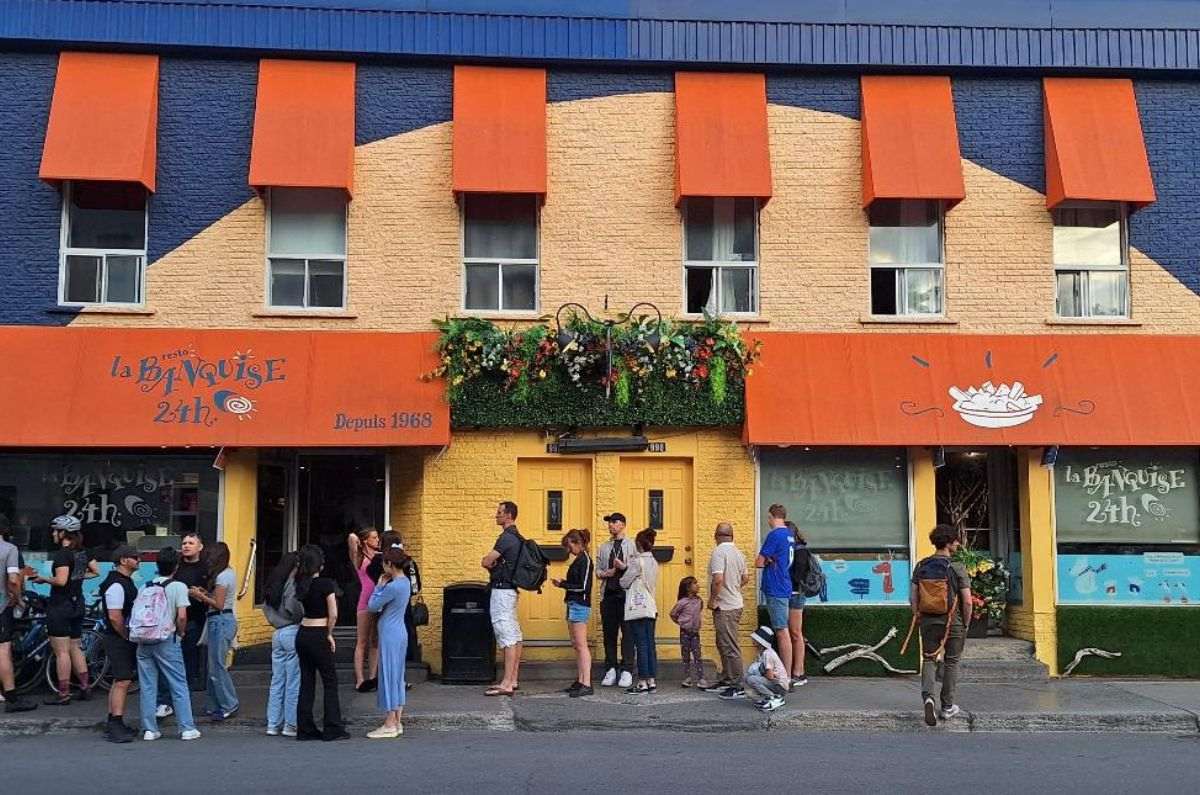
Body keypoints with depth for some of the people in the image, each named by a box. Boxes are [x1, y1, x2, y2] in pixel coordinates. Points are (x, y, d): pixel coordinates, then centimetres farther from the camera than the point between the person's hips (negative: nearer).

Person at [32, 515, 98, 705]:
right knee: (75, 648, 16)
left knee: (61, 652, -2)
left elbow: (61, 581, -24)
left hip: (60, 606, -8)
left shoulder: (62, 554, -16)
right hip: (78, 604, 8)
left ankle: (63, 693, 2)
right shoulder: (82, 552, 8)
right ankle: (85, 688, 18)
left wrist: (43, 579, -8)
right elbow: (96, 572, 13)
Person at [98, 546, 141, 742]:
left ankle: (113, 723, 22)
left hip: (124, 639, 11)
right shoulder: (116, 585, -19)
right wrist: (128, 637, -15)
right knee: (123, 681, -12)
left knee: (119, 681, 15)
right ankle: (115, 727, -11)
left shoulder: (126, 582, 15)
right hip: (118, 639, -11)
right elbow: (115, 617, -24)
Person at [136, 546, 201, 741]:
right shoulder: (178, 587, -7)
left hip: (144, 642, 4)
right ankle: (187, 728, 4)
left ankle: (149, 729, 12)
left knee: (147, 687, 9)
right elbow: (182, 616, -15)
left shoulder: (146, 586, 8)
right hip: (167, 642, -4)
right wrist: (180, 633, 1)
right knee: (179, 686, 3)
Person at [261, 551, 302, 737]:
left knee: (277, 680, 12)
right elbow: (292, 607, -22)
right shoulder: (293, 583, -13)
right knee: (294, 681, -1)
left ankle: (273, 724, 15)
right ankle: (290, 725, 3)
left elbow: (266, 607, 15)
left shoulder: (274, 585, 11)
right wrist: (304, 617, -6)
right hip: (293, 632, -8)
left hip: (277, 633, 8)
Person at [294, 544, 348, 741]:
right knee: (330, 682, 3)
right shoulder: (326, 584, -13)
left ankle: (305, 729, 12)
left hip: (302, 634, 6)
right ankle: (333, 730, 4)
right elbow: (333, 614, -13)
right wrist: (329, 634, 0)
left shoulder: (301, 583, 3)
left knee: (306, 681, 11)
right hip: (318, 636, -6)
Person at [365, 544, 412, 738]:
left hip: (390, 635, -9)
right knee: (397, 676, 13)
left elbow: (372, 606, -10)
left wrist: (379, 586, 0)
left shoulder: (393, 586, -21)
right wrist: (383, 586, 5)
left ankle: (390, 725, 4)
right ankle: (396, 722, 19)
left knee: (388, 676, -2)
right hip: (400, 633, 9)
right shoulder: (405, 582, 7)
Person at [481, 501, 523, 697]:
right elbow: (489, 561, 20)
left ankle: (506, 684, -10)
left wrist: (491, 564, 4)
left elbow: (485, 562, -17)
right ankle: (513, 679, 19)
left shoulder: (507, 537, -17)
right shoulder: (516, 537, 15)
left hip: (502, 590, -11)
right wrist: (495, 565, -1)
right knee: (514, 636, 12)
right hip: (511, 589, 11)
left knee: (507, 637, -10)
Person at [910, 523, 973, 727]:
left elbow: (913, 597, 0)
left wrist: (918, 617, 12)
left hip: (928, 621, 3)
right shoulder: (957, 568, -11)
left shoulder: (921, 566, 0)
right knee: (951, 662, 12)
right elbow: (967, 601, -13)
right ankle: (947, 707, 20)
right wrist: (966, 624, 1)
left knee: (929, 659, 10)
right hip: (953, 622, -3)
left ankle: (927, 696, -15)